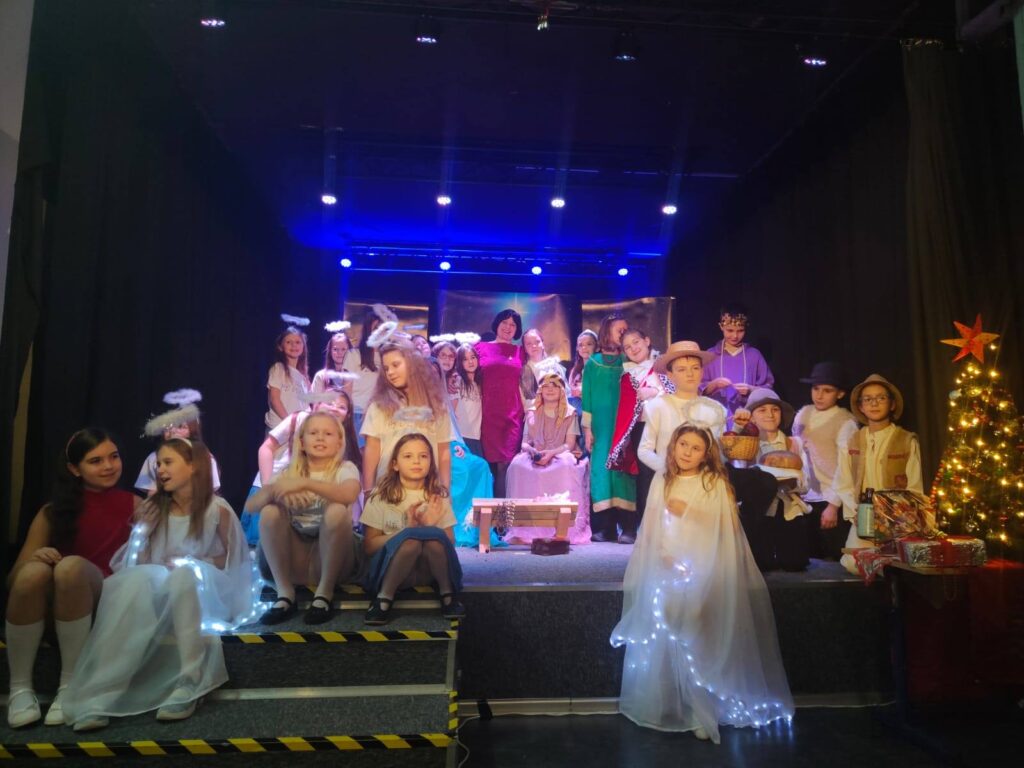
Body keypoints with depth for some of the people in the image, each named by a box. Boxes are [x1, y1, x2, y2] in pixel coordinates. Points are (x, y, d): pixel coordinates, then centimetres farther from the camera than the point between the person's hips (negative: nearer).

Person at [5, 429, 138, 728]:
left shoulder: (132, 505, 8)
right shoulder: (53, 511, 9)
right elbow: (13, 579, 4)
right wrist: (33, 558, -16)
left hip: (108, 603, -1)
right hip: (51, 607, 2)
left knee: (72, 566, -32)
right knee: (35, 571, -31)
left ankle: (71, 684, -22)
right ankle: (19, 687, -17)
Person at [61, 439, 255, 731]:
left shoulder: (217, 510, -4)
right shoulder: (154, 509, 8)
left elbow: (232, 559, 2)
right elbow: (136, 562, 8)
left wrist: (192, 563, -10)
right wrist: (143, 531, -8)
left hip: (204, 595, -3)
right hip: (160, 593, 3)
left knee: (183, 574, -36)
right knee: (135, 580, -30)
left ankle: (190, 684, -37)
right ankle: (97, 697, -37)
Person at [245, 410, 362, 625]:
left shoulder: (345, 469, -1)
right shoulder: (289, 473, 8)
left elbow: (350, 495, -26)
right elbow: (250, 506, -6)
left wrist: (305, 483, -33)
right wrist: (272, 490, -27)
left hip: (331, 558, -3)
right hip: (293, 559, 3)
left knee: (337, 511, -29)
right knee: (270, 512, -19)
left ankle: (324, 593, -17)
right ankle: (285, 593, -14)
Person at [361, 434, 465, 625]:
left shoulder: (438, 496, 5)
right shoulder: (380, 496, -2)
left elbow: (450, 542, 4)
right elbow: (369, 546, -4)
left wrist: (430, 527, -16)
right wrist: (407, 528, -17)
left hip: (429, 569, 2)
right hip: (390, 570, -2)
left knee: (434, 536, -31)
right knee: (411, 538, -33)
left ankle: (447, 593, -12)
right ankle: (384, 597, -19)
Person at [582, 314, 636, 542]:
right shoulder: (593, 363, 9)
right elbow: (587, 397, 7)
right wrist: (587, 428, 0)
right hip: (600, 427, 1)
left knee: (623, 469, -5)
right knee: (601, 469, -2)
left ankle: (627, 527, -4)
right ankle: (605, 527, 3)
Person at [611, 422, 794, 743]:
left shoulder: (715, 483, 1)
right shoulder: (663, 482, 12)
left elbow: (727, 526, -7)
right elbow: (651, 526, 7)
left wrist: (689, 512, -10)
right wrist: (663, 554, -7)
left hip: (704, 567, -3)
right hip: (667, 565, 3)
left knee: (695, 635, -17)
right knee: (660, 629, -7)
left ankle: (701, 709, -4)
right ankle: (662, 705, 8)